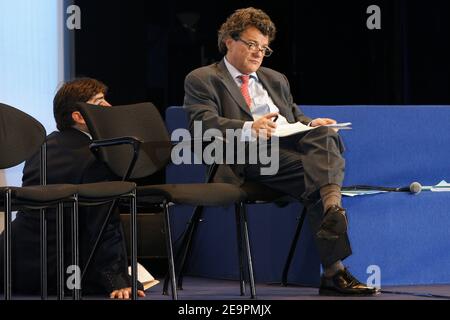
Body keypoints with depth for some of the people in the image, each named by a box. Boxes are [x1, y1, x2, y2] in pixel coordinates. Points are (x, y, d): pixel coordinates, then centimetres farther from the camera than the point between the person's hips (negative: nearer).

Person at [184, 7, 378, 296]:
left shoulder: (276, 80, 36)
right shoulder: (202, 80, 13)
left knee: (325, 134, -30)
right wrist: (249, 128, -25)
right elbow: (204, 124, -5)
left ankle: (333, 205, -54)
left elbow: (296, 116, 33)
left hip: (294, 142, 6)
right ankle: (334, 270, -44)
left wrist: (312, 124, 4)